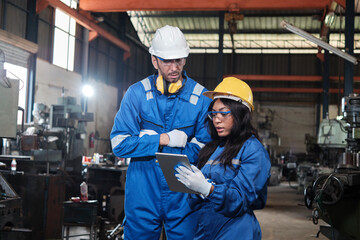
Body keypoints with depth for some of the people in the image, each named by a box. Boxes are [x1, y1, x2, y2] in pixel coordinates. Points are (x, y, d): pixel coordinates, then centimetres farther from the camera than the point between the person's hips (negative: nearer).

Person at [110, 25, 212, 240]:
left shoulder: (201, 98, -2)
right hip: (143, 194, 0)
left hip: (183, 197, 0)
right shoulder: (137, 93, -1)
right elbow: (119, 143, -5)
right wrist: (164, 139, -15)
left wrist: (146, 141, -11)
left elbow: (205, 148, -7)